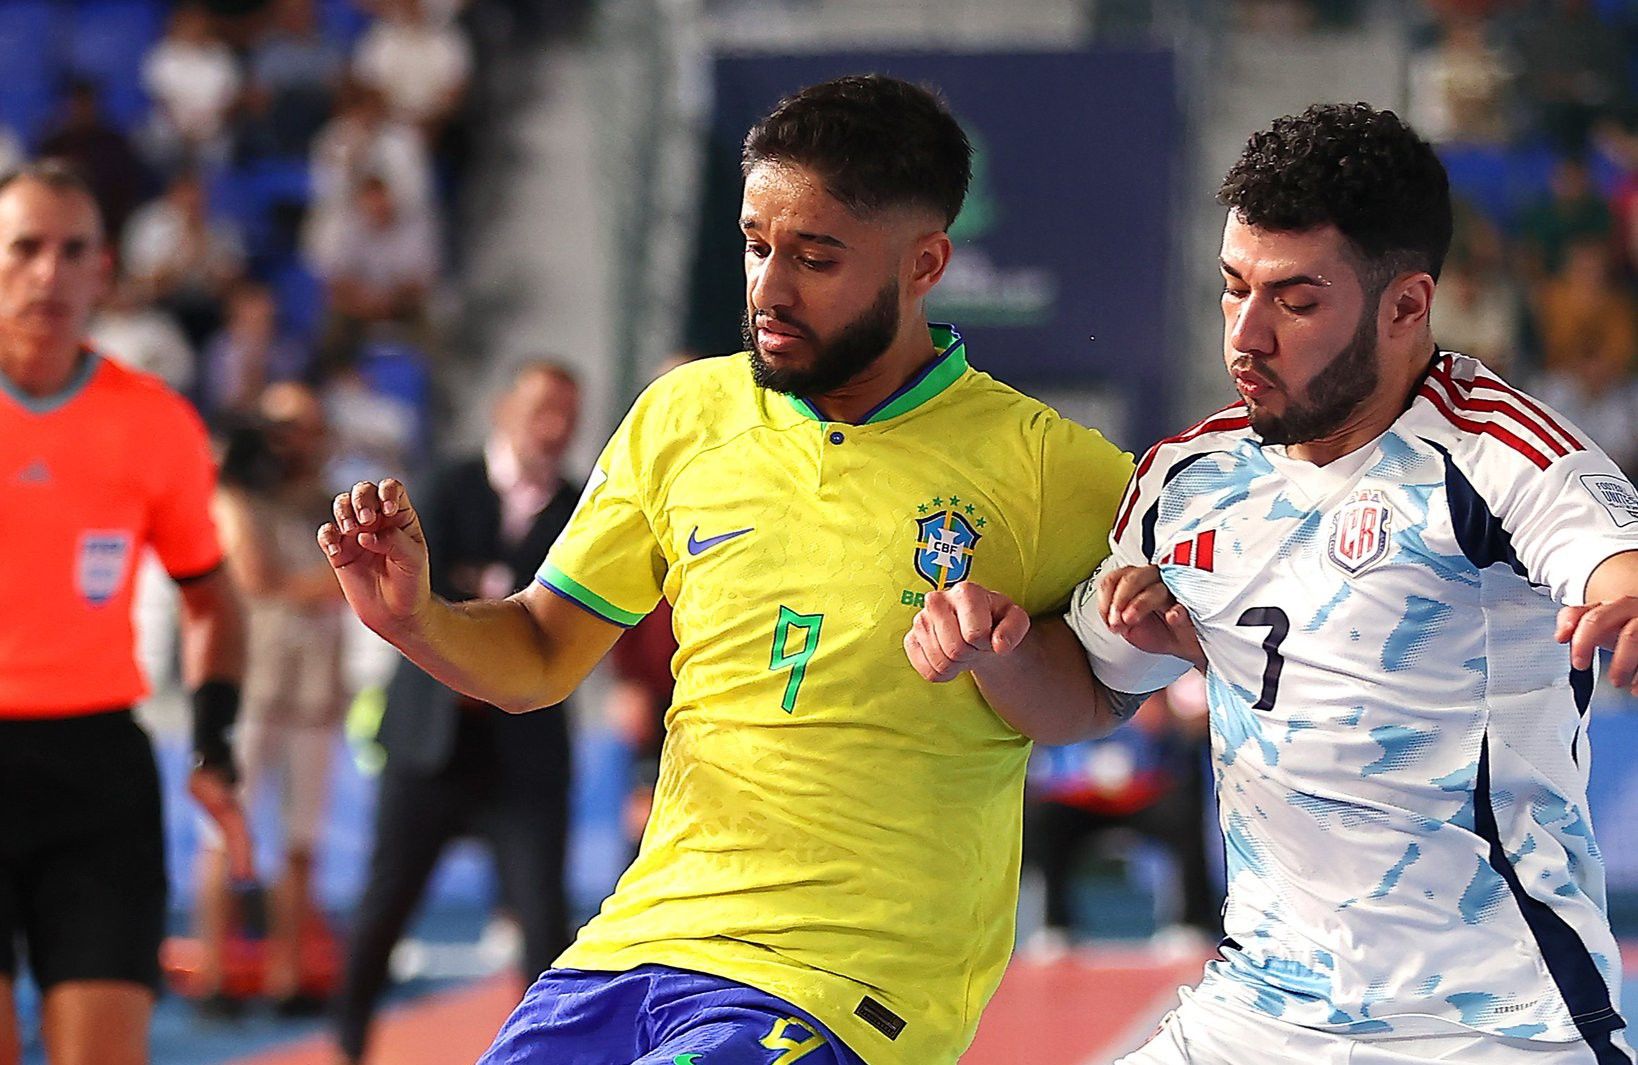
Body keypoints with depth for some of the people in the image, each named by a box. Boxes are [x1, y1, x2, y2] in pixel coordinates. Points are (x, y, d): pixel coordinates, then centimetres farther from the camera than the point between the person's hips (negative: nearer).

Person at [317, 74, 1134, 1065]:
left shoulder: (1045, 467, -4)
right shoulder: (684, 415, 9)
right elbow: (539, 657, 17)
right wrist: (415, 618, -4)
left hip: (844, 984, -5)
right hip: (638, 937, 5)